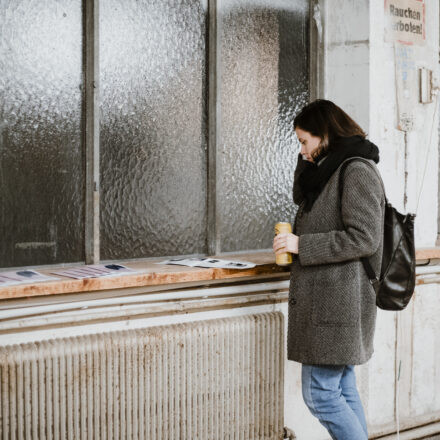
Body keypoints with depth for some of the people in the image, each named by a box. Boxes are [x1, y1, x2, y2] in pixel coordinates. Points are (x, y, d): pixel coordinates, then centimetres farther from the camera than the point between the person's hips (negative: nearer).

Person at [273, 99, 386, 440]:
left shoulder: (357, 172, -15)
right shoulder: (332, 169, 14)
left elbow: (364, 238, -21)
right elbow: (301, 198, 26)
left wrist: (301, 244, -19)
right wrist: (307, 161, 9)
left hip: (338, 302, -10)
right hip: (329, 300, 10)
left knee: (319, 394, -7)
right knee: (343, 391, 13)